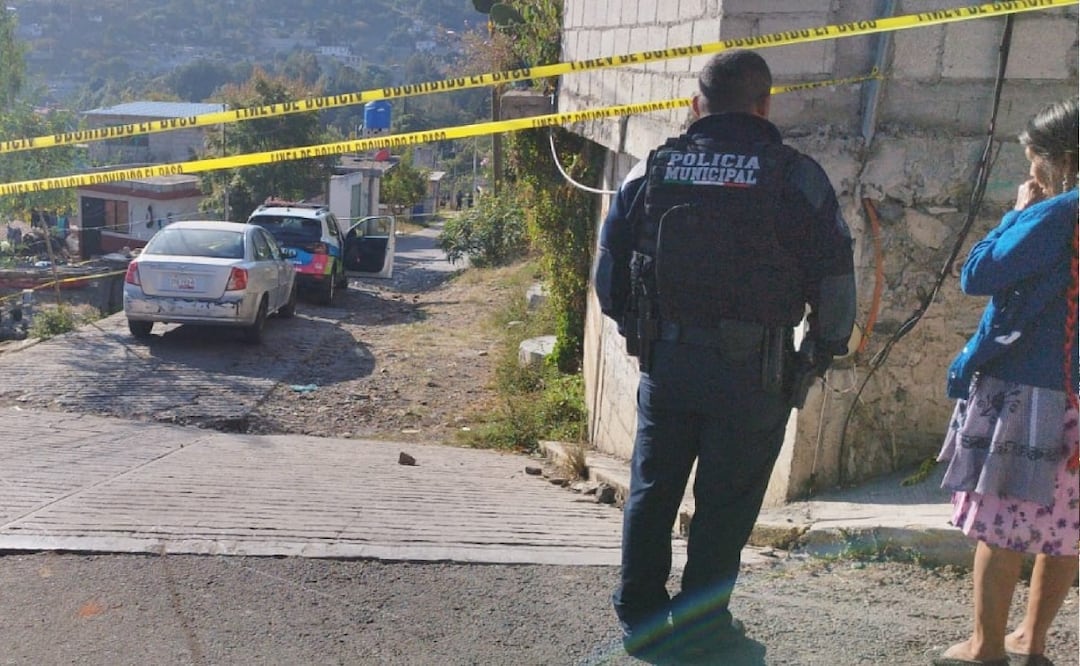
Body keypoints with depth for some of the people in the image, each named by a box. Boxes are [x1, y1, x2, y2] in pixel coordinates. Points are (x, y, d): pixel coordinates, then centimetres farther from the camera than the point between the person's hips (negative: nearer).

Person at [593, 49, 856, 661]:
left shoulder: (652, 170, 3)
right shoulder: (796, 176, -6)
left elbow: (609, 265, 9)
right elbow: (834, 278, -4)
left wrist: (636, 329, 22)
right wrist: (821, 353, 10)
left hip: (665, 363, 3)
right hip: (753, 374, -3)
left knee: (652, 492, 16)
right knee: (725, 503, 9)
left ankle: (639, 616, 27)